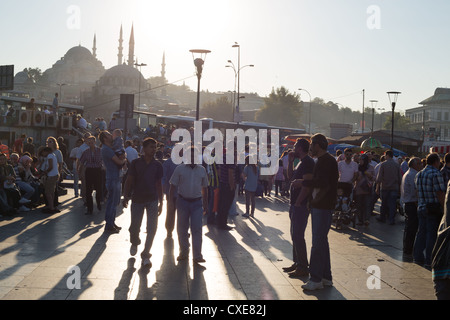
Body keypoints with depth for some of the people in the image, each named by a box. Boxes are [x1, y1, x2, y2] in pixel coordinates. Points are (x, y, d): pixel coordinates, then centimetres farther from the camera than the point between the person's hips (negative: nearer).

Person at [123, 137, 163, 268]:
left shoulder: (157, 165, 4)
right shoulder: (136, 163, -1)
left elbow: (159, 184, 9)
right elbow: (129, 181, 1)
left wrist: (161, 203, 9)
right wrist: (126, 196, -8)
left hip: (152, 200, 1)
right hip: (137, 199, -1)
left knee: (152, 228, -5)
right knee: (135, 227, 5)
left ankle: (145, 255, 5)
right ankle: (135, 243, 39)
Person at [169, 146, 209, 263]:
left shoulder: (202, 170, 7)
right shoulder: (180, 169, 0)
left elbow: (204, 188, 14)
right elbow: (173, 186, 1)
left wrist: (205, 204, 12)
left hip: (197, 202, 1)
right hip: (182, 201, 0)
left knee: (197, 229, -6)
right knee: (182, 229, 7)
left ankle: (197, 256, -3)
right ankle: (184, 252, 22)